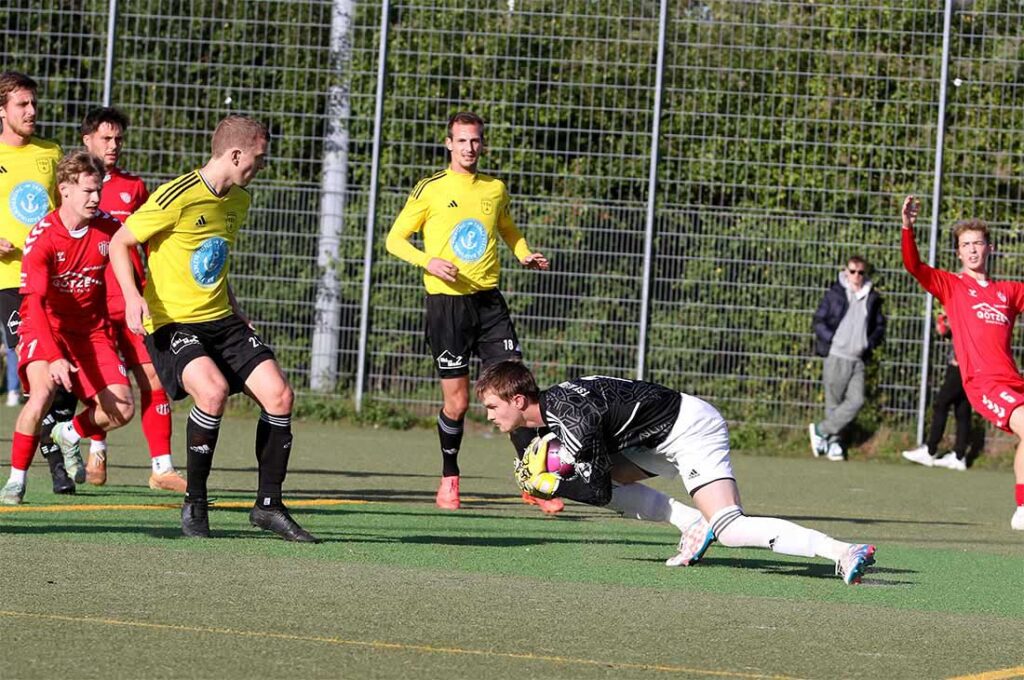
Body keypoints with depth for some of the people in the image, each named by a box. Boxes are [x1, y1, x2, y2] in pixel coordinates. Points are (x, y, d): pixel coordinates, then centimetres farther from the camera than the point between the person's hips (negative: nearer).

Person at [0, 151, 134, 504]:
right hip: (46, 328, -4)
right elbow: (35, 303, -29)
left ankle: (70, 433, 23)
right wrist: (55, 357, -40)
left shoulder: (110, 229, -9)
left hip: (91, 330, 4)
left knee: (123, 408, -11)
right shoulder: (42, 237, -21)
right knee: (42, 393, -30)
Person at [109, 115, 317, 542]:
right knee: (214, 390, -31)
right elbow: (119, 243, -9)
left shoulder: (238, 201, 10)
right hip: (171, 323, -8)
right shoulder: (177, 197, -15)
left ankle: (268, 505, 6)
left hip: (220, 320, 8)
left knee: (279, 394, -8)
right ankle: (194, 503, -13)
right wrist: (133, 297, -22)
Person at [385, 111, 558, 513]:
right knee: (457, 402, -2)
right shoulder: (430, 189, 0)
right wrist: (428, 261, -15)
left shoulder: (495, 189, 12)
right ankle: (449, 478, 21)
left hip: (488, 301, 3)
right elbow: (395, 239, 3)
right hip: (446, 302, -3)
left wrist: (524, 255, 10)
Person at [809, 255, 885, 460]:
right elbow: (819, 320, 2)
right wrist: (831, 340, -12)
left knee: (856, 401, -9)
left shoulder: (871, 298, 10)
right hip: (836, 356, -3)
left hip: (857, 359, 3)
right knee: (834, 403, 0)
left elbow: (880, 326, 18)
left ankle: (821, 431, 2)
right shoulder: (835, 294, 2)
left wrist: (870, 343, 1)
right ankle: (833, 442, 12)